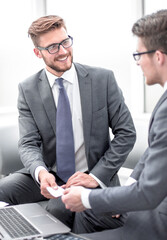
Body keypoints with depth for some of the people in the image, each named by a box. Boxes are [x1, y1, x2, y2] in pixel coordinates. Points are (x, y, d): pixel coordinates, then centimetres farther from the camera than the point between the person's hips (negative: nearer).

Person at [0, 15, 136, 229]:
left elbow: (126, 133, -3)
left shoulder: (103, 79, -5)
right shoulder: (28, 90, 0)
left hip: (91, 176, -2)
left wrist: (96, 176, -13)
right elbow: (29, 144, -6)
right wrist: (40, 172, -30)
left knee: (57, 209, -32)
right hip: (48, 175, 3)